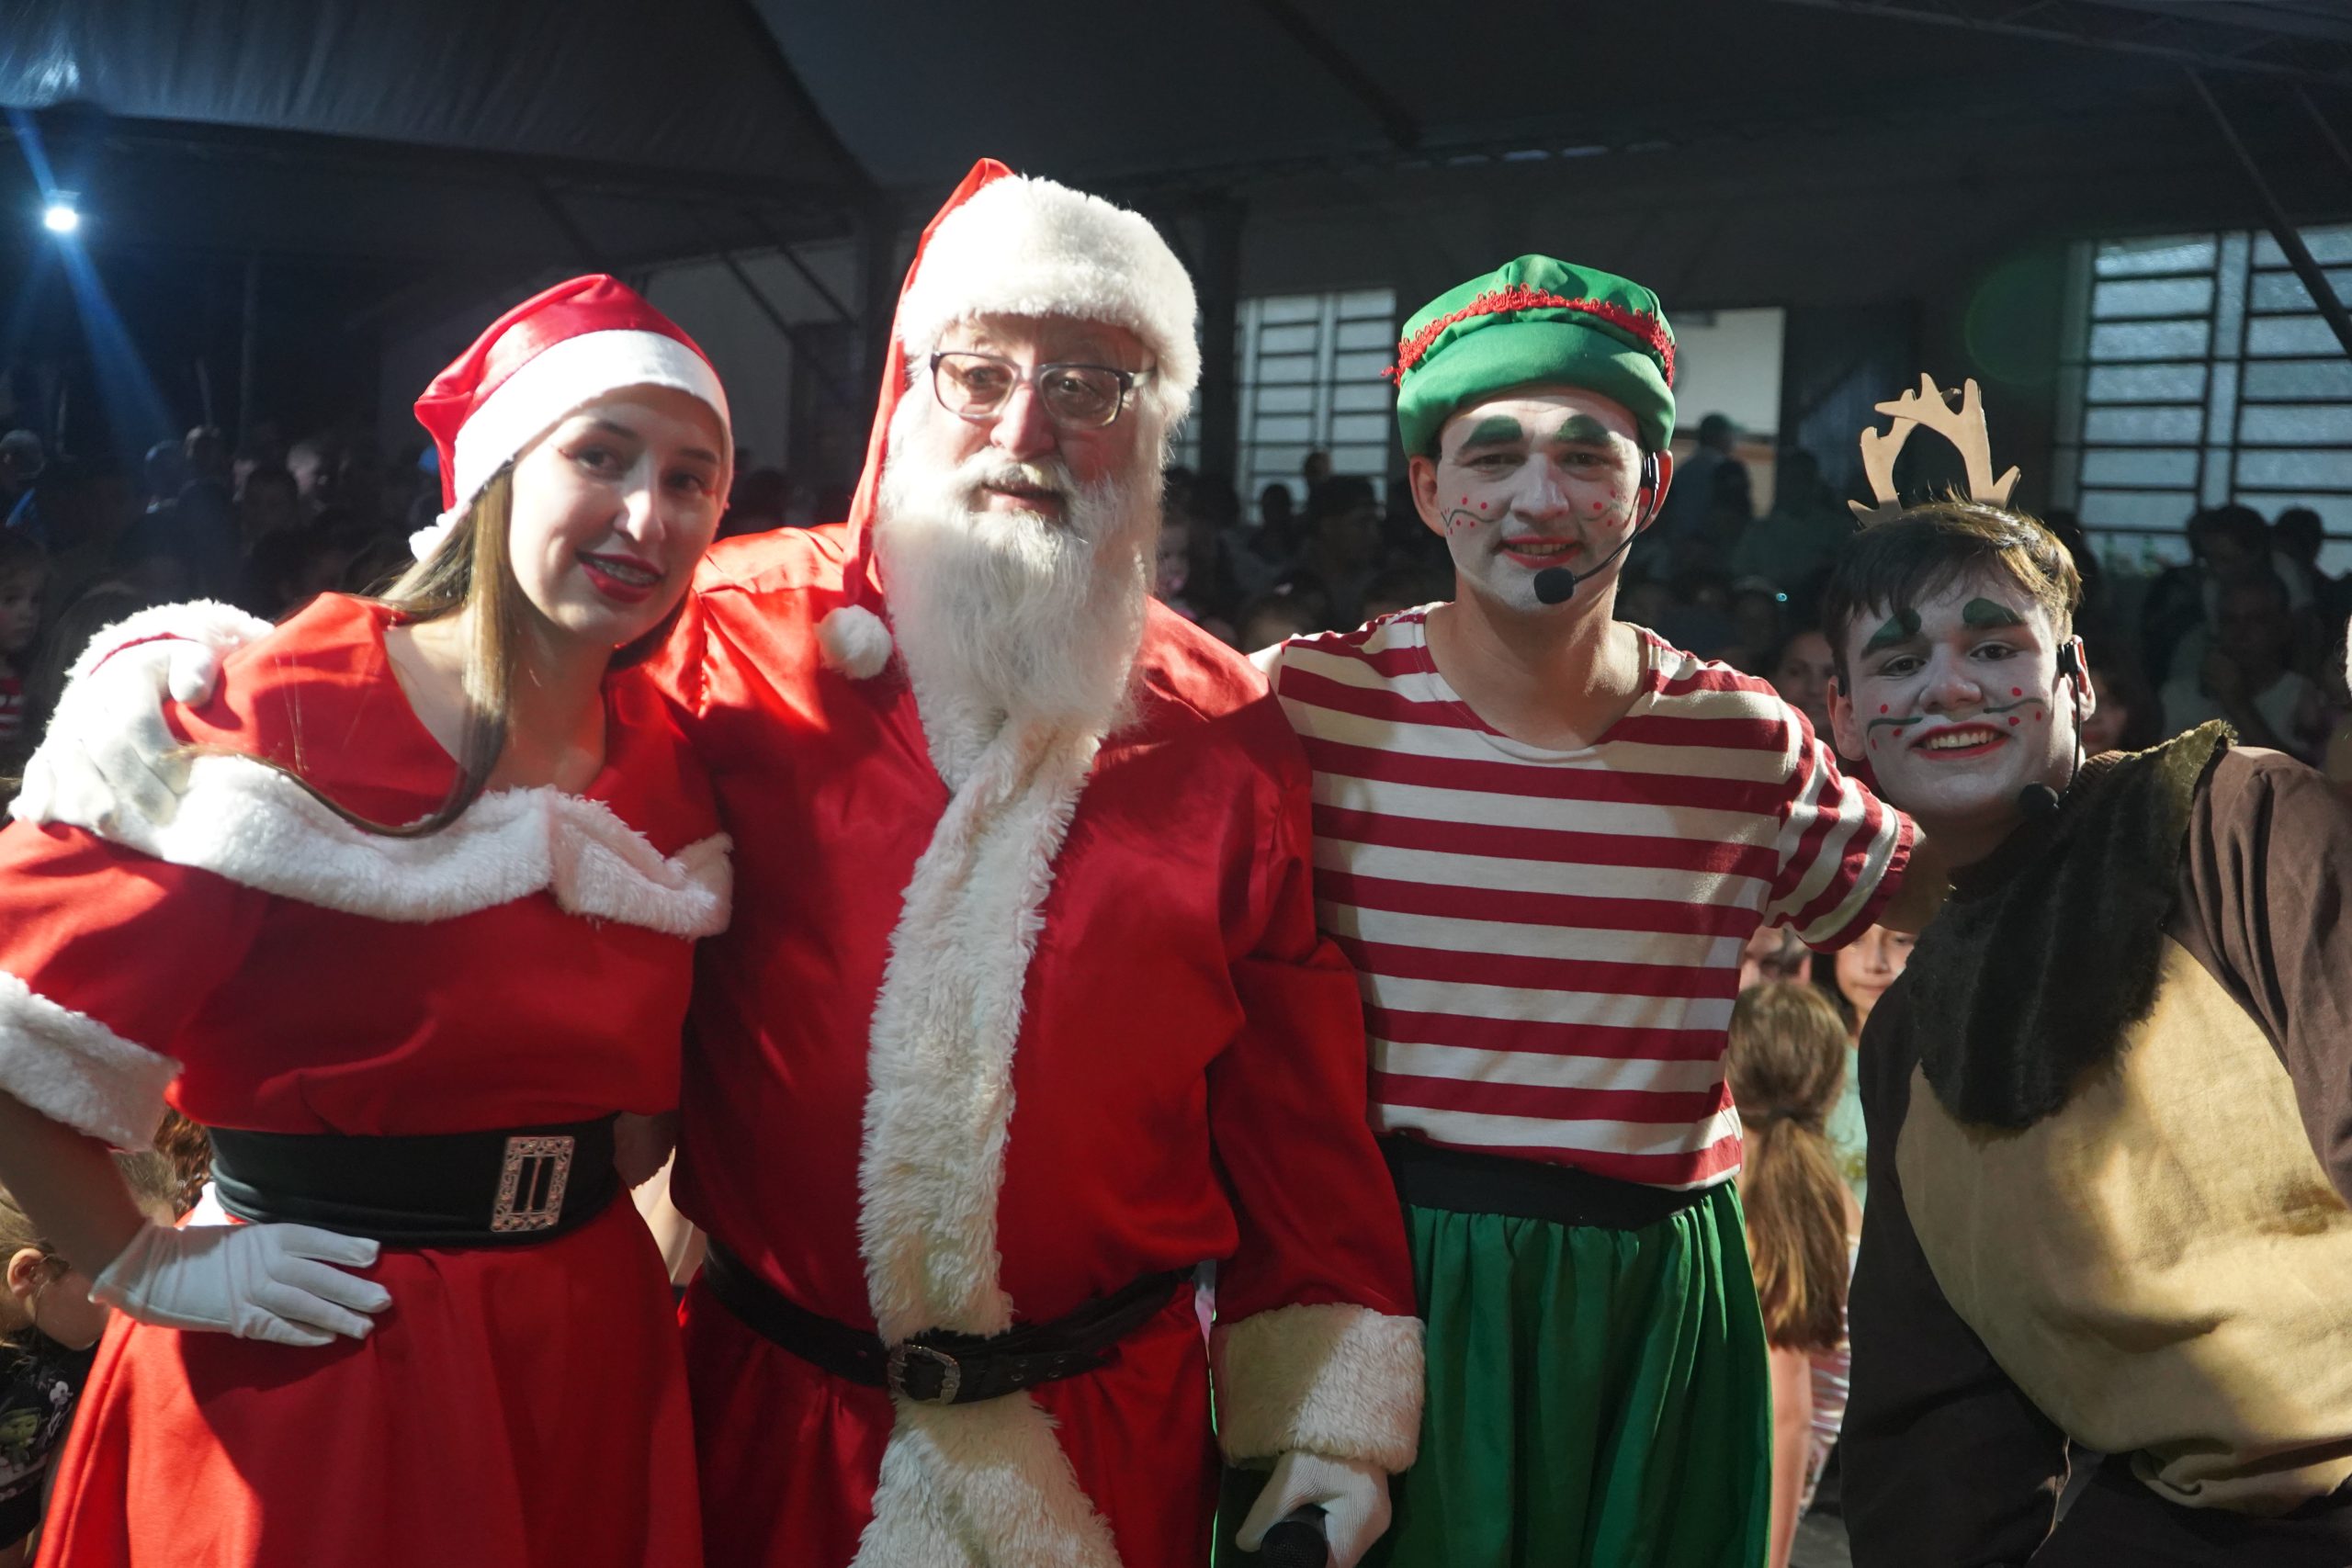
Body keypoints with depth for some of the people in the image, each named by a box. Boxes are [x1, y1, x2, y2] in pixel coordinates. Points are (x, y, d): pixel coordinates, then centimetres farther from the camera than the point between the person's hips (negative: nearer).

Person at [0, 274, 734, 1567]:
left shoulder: (666, 771, 4)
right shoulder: (295, 723, -16)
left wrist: (593, 1189, 8)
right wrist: (143, 1269, -10)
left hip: (588, 1353, 6)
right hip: (313, 1367, -5)